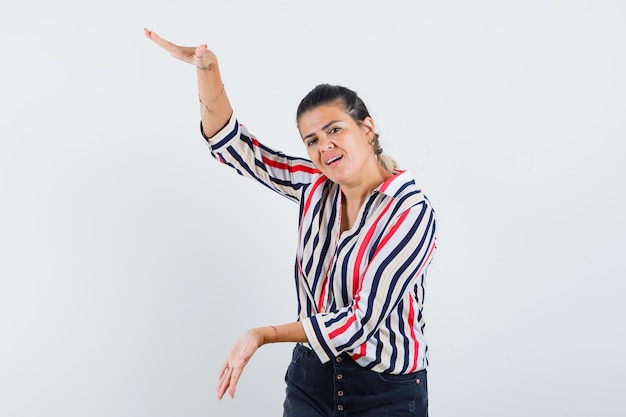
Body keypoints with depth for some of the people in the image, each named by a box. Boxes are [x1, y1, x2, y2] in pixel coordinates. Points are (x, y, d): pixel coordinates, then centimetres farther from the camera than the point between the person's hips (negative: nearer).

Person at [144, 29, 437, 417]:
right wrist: (207, 67, -14)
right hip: (311, 378, 5)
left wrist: (265, 334, -20)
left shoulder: (411, 211, -19)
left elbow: (363, 318, -22)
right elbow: (231, 142, 0)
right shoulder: (315, 186, -2)